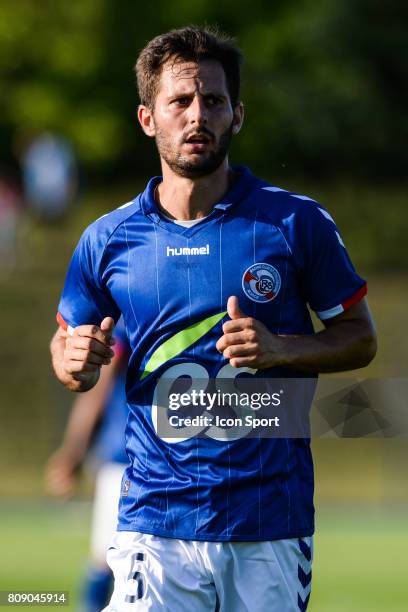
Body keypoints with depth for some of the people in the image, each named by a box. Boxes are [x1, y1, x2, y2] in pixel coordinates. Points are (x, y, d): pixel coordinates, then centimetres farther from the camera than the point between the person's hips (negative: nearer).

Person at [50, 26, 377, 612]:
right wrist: (76, 363, -7)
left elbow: (360, 338, 6)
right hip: (156, 526, 0)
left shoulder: (297, 222, 0)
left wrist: (282, 349, -13)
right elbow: (67, 343, 16)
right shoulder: (107, 241, 4)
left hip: (272, 524, 0)